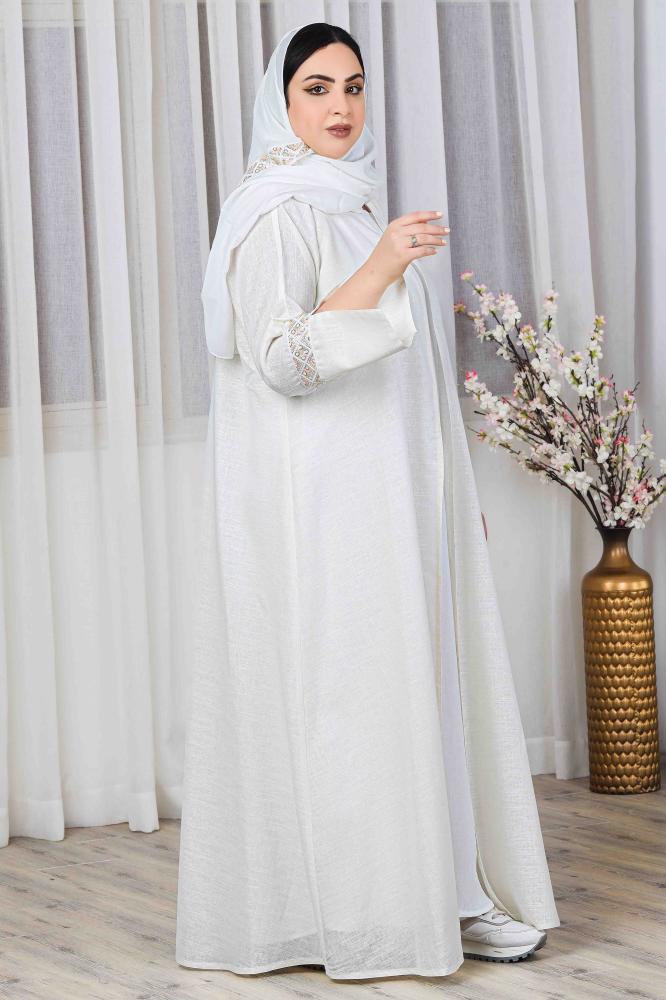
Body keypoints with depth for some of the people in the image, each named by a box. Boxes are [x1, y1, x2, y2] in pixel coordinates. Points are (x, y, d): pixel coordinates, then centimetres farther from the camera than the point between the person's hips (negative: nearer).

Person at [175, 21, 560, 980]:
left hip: (389, 494, 9)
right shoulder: (276, 212, -10)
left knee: (420, 674, 6)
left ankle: (445, 892, 11)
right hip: (320, 500, -9)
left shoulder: (355, 200, 18)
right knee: (347, 680, -8)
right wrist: (379, 270, -28)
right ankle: (356, 917, -2)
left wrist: (447, 493, 26)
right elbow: (280, 359, -20)